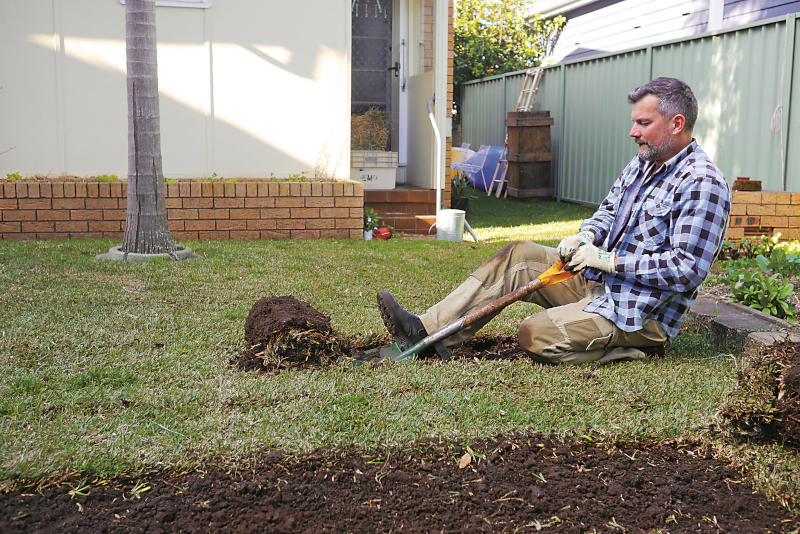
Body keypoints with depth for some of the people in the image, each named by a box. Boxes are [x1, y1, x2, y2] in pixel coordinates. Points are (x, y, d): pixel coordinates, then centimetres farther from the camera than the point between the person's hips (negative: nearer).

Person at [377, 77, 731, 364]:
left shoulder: (703, 185, -19)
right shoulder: (644, 162, 11)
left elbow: (687, 268, -25)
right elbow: (609, 210, 20)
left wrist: (610, 260, -22)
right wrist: (586, 236, -4)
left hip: (641, 315, -9)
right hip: (599, 282, 10)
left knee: (535, 335, -25)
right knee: (518, 255, 0)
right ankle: (429, 330, -4)